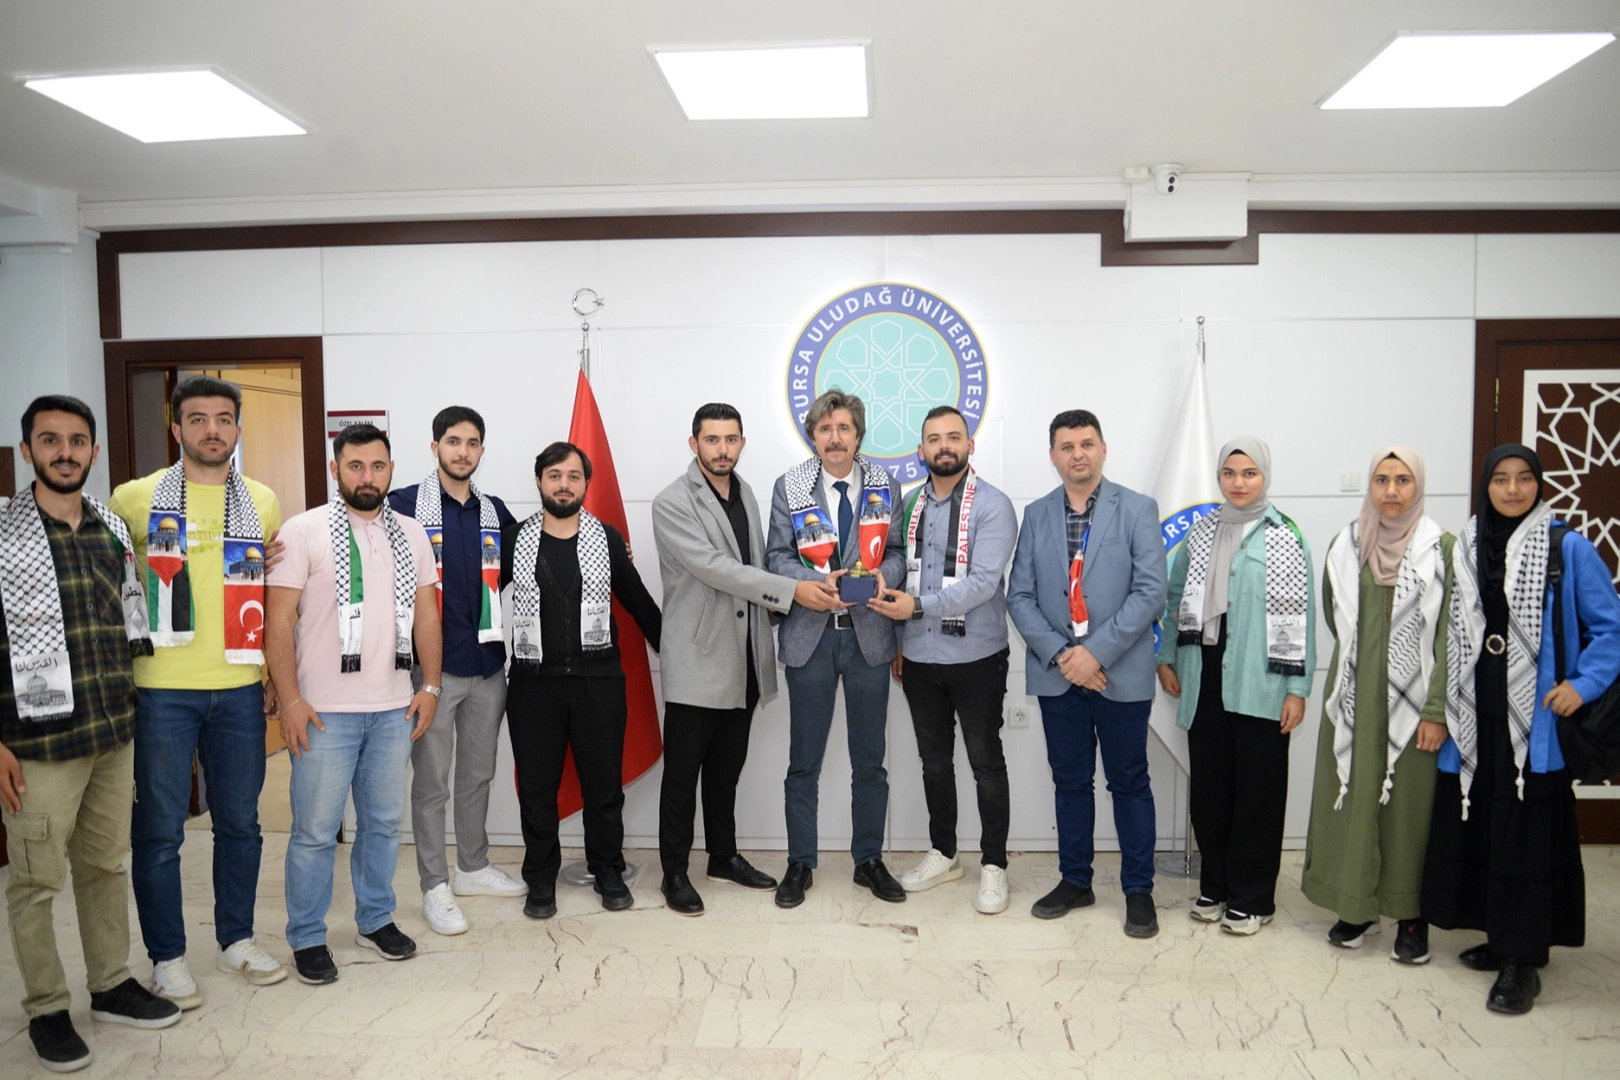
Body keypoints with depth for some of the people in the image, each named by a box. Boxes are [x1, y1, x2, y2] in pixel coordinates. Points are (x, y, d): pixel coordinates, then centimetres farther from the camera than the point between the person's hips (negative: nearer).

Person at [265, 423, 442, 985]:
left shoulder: (410, 535, 8)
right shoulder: (303, 531, -5)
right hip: (325, 711, -4)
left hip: (394, 708, 4)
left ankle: (376, 919, 30)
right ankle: (307, 938, 19)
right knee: (315, 830, 4)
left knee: (383, 821, 14)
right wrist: (290, 699, -12)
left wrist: (429, 687, 5)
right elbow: (278, 620, -8)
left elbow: (426, 615, 11)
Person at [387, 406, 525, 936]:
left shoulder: (496, 512, 8)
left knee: (478, 774, 16)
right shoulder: (404, 505, -6)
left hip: (488, 664, 5)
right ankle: (434, 886, 16)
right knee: (432, 782, 4)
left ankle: (473, 867, 31)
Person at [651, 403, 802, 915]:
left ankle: (724, 855, 33)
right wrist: (792, 590, -25)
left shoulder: (745, 492, 11)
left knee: (727, 768, 18)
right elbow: (715, 567, -22)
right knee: (683, 773, 5)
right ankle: (674, 872, 17)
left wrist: (770, 603, 1)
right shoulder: (672, 504, -12)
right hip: (697, 661, -6)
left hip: (744, 660, 7)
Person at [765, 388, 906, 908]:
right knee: (804, 760, 7)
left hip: (869, 634, 1)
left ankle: (869, 860, 27)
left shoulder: (885, 485, 4)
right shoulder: (790, 486, 0)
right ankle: (800, 863, 22)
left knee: (869, 758, 11)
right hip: (810, 634, -1)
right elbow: (778, 556, -2)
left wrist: (883, 574, -19)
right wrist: (815, 582, -21)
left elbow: (900, 549, 4)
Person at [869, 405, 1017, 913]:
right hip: (920, 657, 5)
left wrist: (918, 607, -24)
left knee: (985, 763, 6)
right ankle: (943, 854, 32)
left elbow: (982, 582, -20)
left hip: (975, 657, -5)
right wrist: (897, 640, 12)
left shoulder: (993, 506, -10)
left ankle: (993, 866, 20)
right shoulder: (909, 506, 8)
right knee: (934, 760, 16)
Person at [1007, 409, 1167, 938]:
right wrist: (1060, 654, -11)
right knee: (1070, 780, 13)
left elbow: (1150, 591, -10)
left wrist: (1097, 652, -17)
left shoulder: (1138, 510, -2)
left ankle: (1138, 889, 21)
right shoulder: (1036, 515, 7)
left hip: (1121, 672, -3)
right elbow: (1019, 595, 2)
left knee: (1129, 782, 8)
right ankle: (1075, 880, 28)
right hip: (1057, 673, 3)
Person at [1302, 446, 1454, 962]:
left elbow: (1447, 635, -8)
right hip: (1354, 696, 3)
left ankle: (1412, 915, 17)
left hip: (1412, 700, -3)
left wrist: (1437, 711, -11)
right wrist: (1362, 660, 11)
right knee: (1352, 797, 7)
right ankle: (1356, 905, 21)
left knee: (1409, 802, 3)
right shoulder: (1346, 546, 6)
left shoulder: (1442, 548, -4)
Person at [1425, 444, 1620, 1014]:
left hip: (1534, 721, -4)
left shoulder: (1569, 549, -3)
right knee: (1478, 828, 9)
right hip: (1475, 718, 4)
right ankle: (1501, 938, 26)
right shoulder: (1464, 549, 8)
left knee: (1529, 835, -2)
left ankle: (1523, 962, 9)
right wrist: (1444, 701, 7)